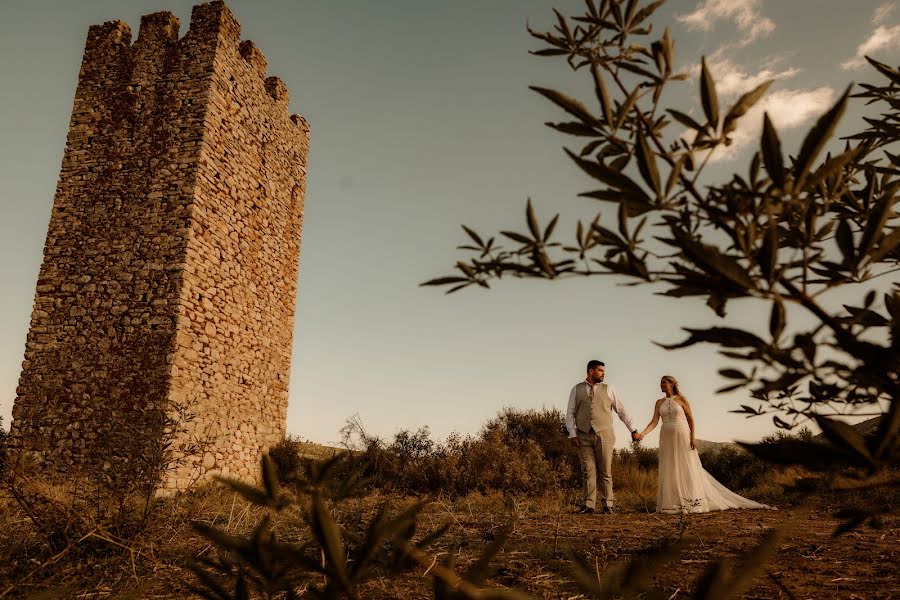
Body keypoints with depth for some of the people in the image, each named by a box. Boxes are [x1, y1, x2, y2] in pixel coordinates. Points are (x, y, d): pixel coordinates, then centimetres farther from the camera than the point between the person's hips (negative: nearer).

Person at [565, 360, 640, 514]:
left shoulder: (608, 389, 9)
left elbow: (621, 410, 13)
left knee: (605, 471, 2)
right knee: (588, 471, -1)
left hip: (604, 435, 0)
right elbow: (570, 413, 6)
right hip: (584, 436, 0)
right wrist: (572, 434, -4)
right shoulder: (576, 390, 8)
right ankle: (589, 505, 4)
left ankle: (607, 505, 11)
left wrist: (633, 430, 12)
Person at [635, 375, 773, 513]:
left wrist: (693, 437, -10)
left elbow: (691, 419, 0)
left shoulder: (682, 399, -1)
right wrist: (642, 433, -11)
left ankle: (693, 503, 5)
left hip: (682, 437, -4)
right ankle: (672, 503, 6)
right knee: (669, 471, 2)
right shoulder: (659, 402, 9)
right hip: (667, 439, 4)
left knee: (687, 469, -1)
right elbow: (654, 422, 3)